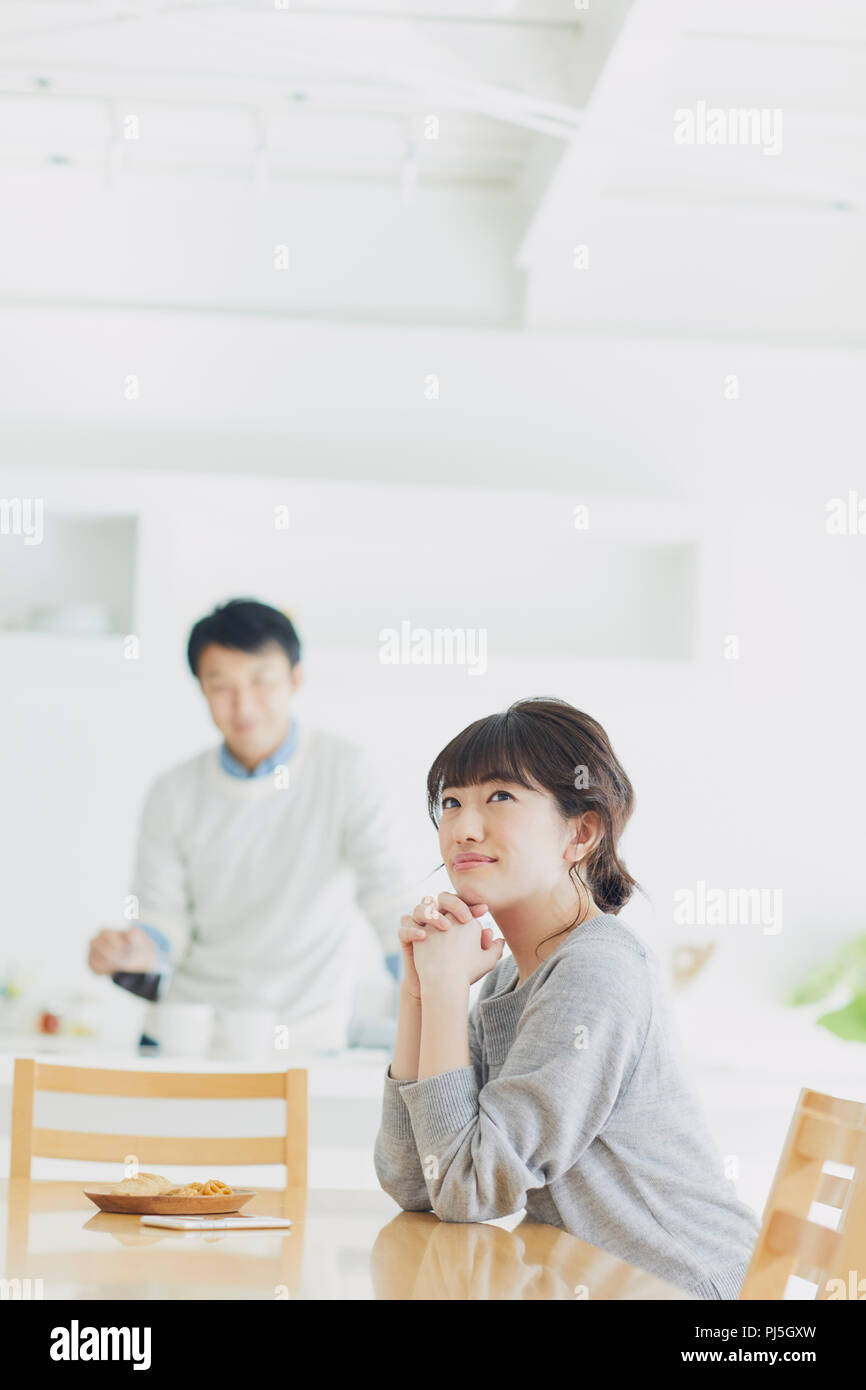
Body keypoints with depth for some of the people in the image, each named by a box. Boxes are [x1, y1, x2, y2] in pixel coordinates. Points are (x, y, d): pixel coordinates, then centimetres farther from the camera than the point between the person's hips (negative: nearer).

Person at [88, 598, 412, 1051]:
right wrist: (142, 949, -17)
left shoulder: (342, 771, -4)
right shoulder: (174, 794, 4)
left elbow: (387, 894, -11)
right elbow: (166, 913, 6)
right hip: (189, 1028, 2)